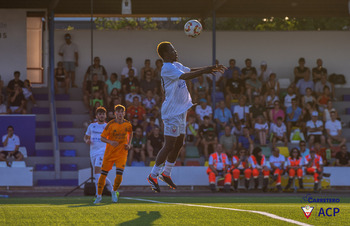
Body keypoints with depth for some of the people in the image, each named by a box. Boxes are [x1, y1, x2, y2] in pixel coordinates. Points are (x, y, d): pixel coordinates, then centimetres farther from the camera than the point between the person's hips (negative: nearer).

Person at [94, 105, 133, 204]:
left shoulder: (127, 124, -1)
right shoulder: (110, 124, -10)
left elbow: (130, 133, 21)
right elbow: (102, 138, -7)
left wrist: (129, 144, 6)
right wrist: (110, 142, -25)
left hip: (122, 153, 1)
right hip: (110, 152, -1)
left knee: (119, 174, -13)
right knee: (103, 174, 1)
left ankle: (114, 192, 14)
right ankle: (99, 196, 16)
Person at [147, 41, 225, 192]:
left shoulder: (176, 65, 14)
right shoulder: (167, 68, -16)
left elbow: (190, 71, 25)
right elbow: (185, 76, -29)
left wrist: (212, 68, 16)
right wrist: (204, 71, -27)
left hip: (181, 111, 10)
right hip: (172, 112, -10)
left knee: (179, 143, 13)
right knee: (169, 145, -9)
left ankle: (166, 173, 24)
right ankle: (153, 176, -2)